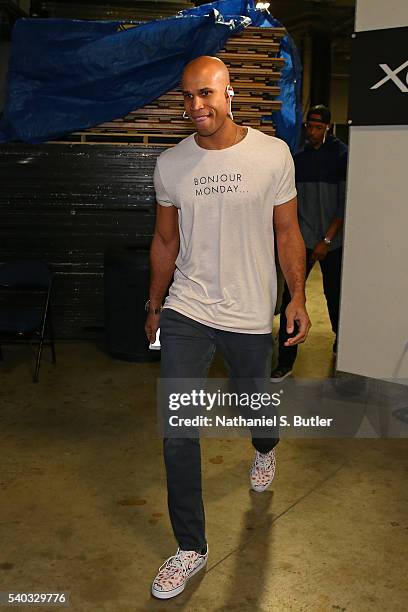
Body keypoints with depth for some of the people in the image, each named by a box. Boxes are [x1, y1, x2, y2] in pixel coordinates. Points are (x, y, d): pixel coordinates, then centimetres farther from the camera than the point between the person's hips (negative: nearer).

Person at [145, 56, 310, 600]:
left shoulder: (273, 155, -6)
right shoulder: (170, 165, 0)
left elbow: (287, 233, 2)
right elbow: (165, 241, 10)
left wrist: (298, 297, -4)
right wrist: (154, 306, 15)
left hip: (250, 316, -1)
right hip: (185, 313, 1)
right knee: (178, 432, -3)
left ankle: (265, 447, 59)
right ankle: (191, 549, 14)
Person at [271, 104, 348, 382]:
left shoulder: (342, 156, -4)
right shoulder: (300, 157, 8)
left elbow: (345, 203, -8)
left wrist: (327, 240, -13)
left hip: (332, 241, -3)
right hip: (302, 239, 3)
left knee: (334, 294, 10)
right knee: (290, 296, -6)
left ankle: (341, 339, 39)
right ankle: (286, 360, -1)